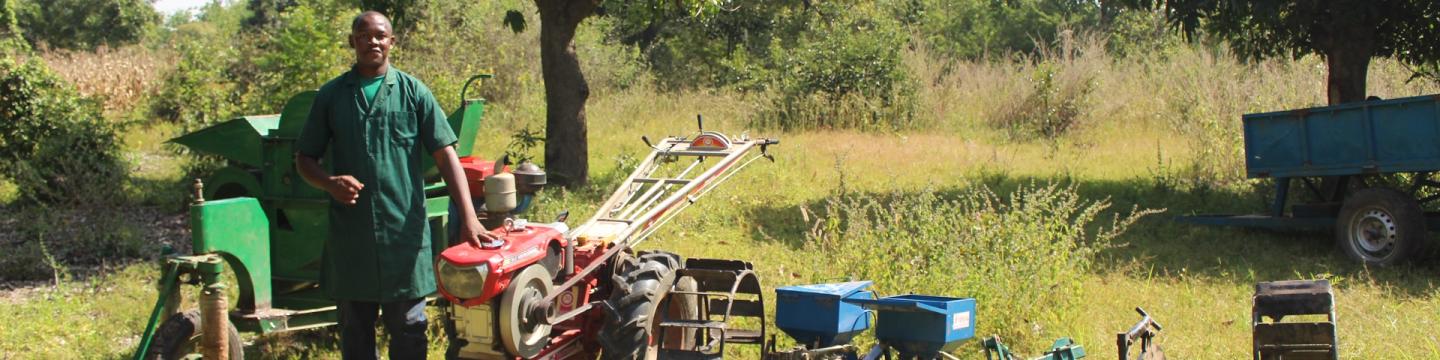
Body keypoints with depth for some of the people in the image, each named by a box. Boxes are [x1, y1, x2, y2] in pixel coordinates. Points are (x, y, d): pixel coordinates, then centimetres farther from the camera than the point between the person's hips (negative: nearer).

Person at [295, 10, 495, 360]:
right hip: (350, 236, 2)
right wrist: (330, 183, -12)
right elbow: (305, 158, 11)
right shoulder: (331, 95, 7)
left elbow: (446, 155, -4)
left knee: (409, 331, 6)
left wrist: (468, 216, -14)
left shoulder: (413, 92, 2)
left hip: (405, 234, -1)